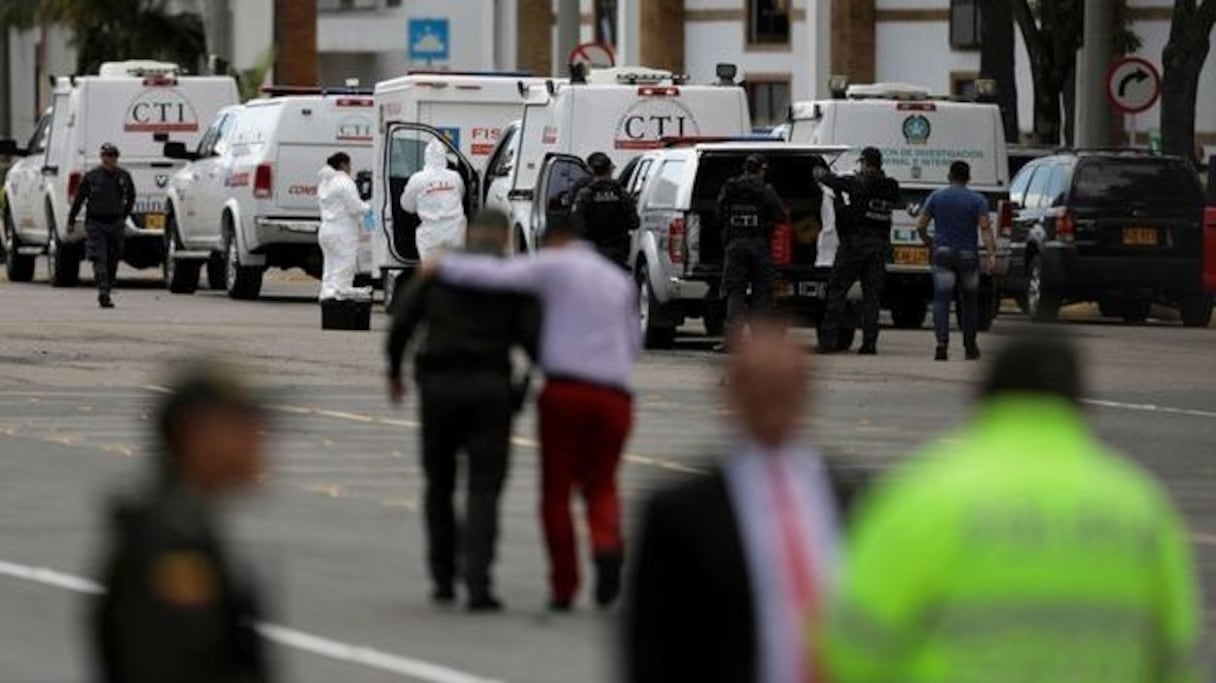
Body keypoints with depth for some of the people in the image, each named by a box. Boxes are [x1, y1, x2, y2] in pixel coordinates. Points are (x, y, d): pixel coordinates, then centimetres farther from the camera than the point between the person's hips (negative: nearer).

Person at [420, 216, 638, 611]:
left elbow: (497, 275, -8)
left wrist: (443, 266, 4)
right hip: (615, 393, 4)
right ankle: (608, 544, -17)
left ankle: (564, 586, 4)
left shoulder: (553, 266, 4)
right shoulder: (619, 280, 20)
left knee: (556, 489, 7)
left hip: (566, 388, -4)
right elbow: (633, 343, 26)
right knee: (600, 484, 14)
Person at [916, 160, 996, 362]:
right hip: (968, 255, 0)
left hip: (943, 254, 0)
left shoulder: (935, 197, 3)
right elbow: (985, 228, -12)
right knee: (970, 301, 15)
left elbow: (920, 226, 3)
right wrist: (991, 255, -17)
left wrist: (929, 244, 18)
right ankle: (970, 347, 22)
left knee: (941, 300, -5)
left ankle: (942, 343, -23)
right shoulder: (977, 200, -2)